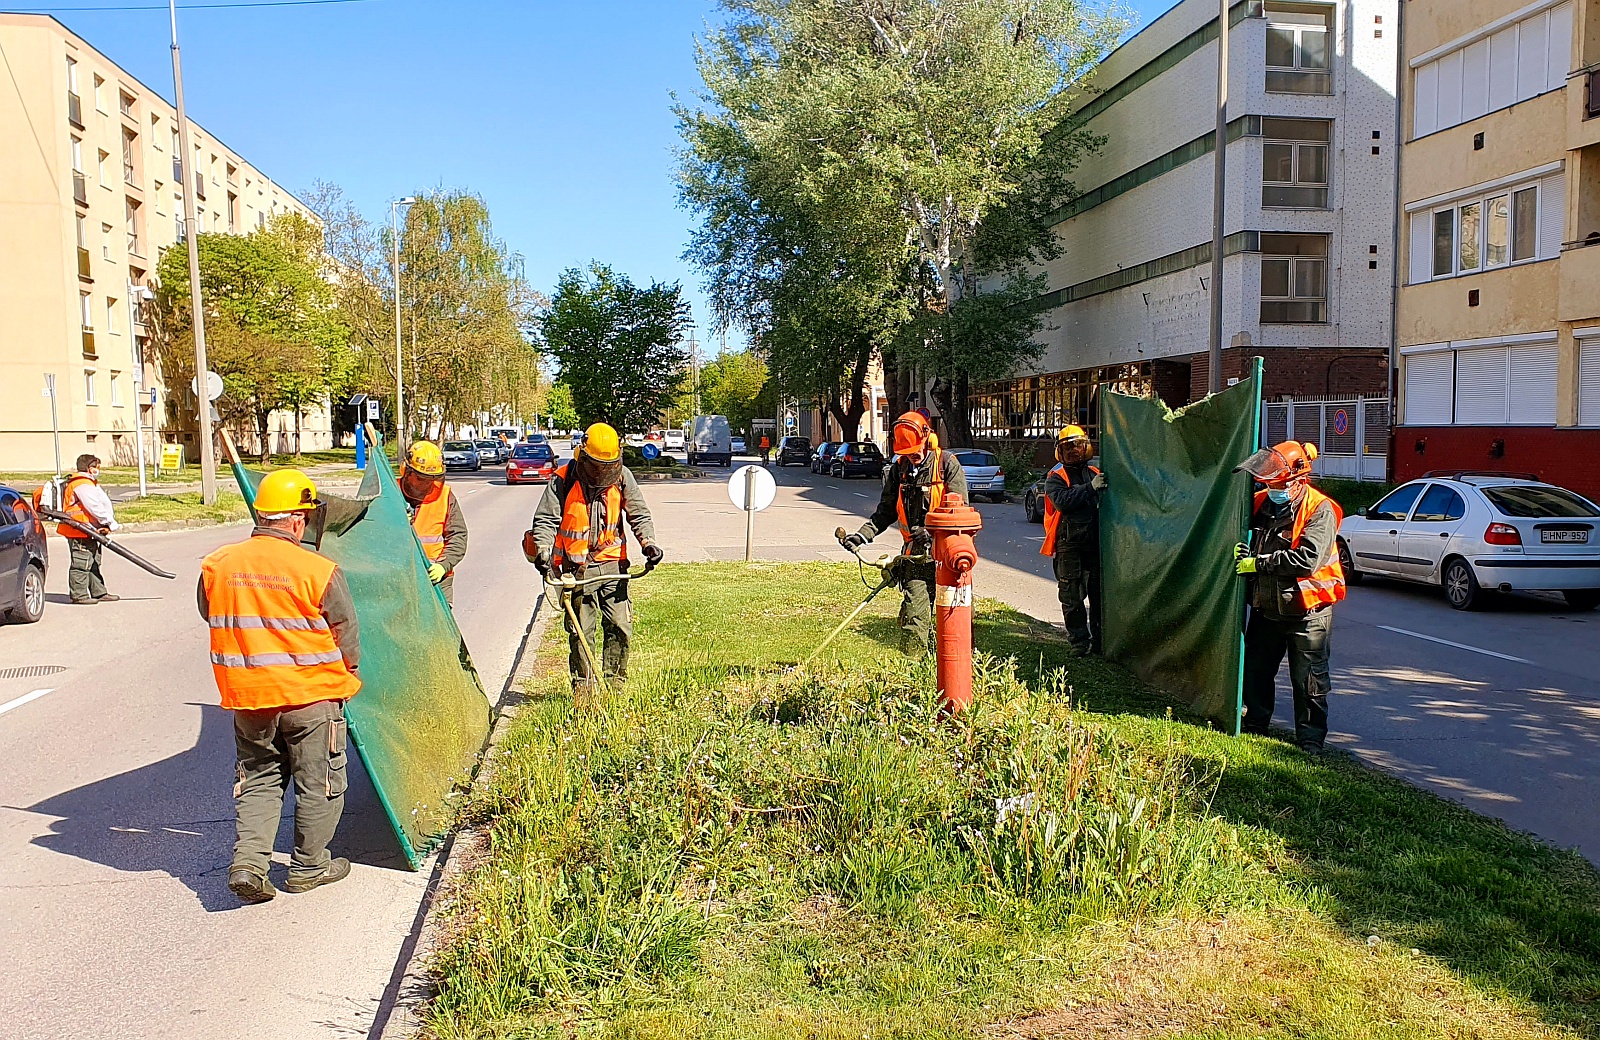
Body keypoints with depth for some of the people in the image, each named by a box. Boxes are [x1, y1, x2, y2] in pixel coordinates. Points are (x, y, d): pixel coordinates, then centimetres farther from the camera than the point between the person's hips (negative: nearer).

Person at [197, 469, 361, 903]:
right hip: (311, 693, -4)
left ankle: (247, 862, 8)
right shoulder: (319, 570, -15)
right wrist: (348, 673, 13)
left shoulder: (217, 564, -3)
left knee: (259, 778, 20)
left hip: (245, 694, 4)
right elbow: (346, 634, -6)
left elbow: (212, 617, 12)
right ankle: (308, 866, 23)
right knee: (319, 782, 13)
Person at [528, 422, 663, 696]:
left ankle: (615, 682, 15)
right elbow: (545, 520, -5)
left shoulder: (622, 477, 0)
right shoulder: (563, 480, -8)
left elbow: (639, 514, 7)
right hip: (577, 568, -2)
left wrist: (648, 542, -10)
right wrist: (543, 550, -22)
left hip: (613, 564, 2)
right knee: (580, 631, 1)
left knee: (620, 627, 0)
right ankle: (582, 687, 15)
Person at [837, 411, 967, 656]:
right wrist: (862, 535, 1)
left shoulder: (947, 464, -3)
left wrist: (933, 532, -23)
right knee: (914, 613, -6)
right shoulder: (898, 470, 9)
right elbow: (886, 511, 14)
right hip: (916, 552, 2)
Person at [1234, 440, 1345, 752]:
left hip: (1307, 611, -6)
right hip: (1266, 606, 7)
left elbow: (1307, 559, -27)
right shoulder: (1263, 502, 3)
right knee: (1255, 670, 16)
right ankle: (1253, 724, 32)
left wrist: (1258, 563, -21)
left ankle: (1311, 738, 13)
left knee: (1309, 679, 2)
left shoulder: (1320, 510, -16)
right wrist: (1239, 552, -5)